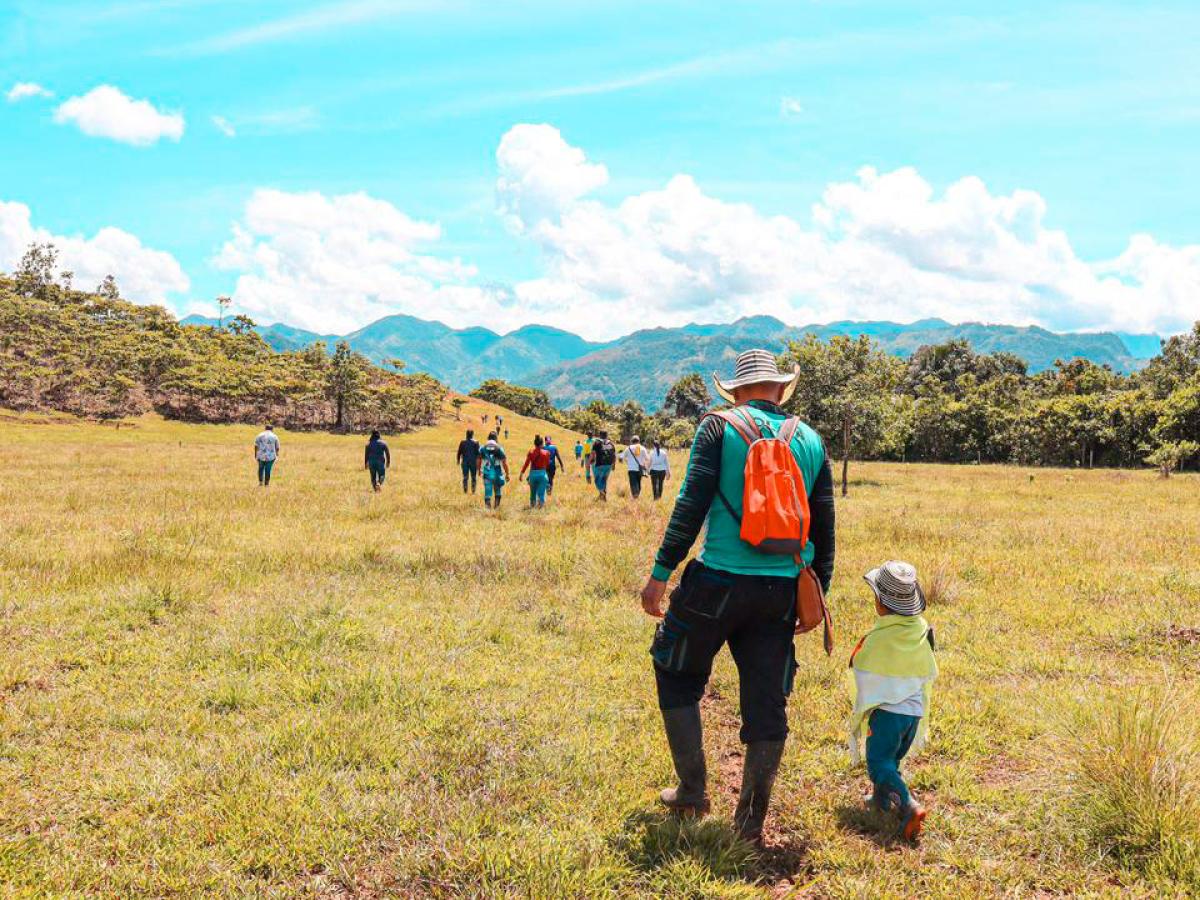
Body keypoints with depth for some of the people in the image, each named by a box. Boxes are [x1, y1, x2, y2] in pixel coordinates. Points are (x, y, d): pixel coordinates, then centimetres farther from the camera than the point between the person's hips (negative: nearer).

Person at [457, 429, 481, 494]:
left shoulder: (462, 442, -2)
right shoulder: (476, 442, -6)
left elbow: (459, 452, 2)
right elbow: (478, 453, -7)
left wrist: (458, 460, 15)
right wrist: (478, 462, 0)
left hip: (465, 462, 1)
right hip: (473, 462, -1)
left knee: (465, 477, 5)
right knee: (473, 478, 8)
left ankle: (465, 491, -1)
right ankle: (473, 491, 7)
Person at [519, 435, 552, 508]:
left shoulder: (530, 453, -3)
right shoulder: (546, 453, -5)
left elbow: (526, 464, -3)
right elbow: (547, 465, 1)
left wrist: (521, 474, 2)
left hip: (533, 473, 2)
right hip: (542, 473, -2)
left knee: (532, 493, 18)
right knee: (541, 493, 0)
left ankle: (532, 506, 26)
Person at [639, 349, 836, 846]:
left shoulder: (720, 427, -1)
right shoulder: (811, 441, 11)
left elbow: (691, 506, -9)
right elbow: (823, 526, 12)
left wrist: (660, 572, -5)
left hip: (720, 580, -3)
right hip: (783, 590, 4)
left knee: (677, 674, 17)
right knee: (767, 702, 9)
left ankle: (692, 790, 19)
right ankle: (751, 821, 16)